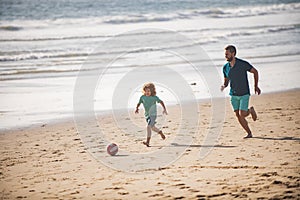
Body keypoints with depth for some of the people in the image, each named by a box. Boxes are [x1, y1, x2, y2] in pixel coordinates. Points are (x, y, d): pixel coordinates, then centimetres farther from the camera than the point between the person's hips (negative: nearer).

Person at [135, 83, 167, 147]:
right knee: (152, 127, 19)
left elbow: (161, 102, 1)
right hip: (147, 115, 5)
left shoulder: (154, 97, -11)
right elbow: (139, 103, 8)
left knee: (148, 126, -20)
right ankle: (160, 132, 48)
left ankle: (148, 142, -21)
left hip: (153, 115, -5)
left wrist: (164, 109, -4)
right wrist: (137, 108, -10)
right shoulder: (142, 97, -4)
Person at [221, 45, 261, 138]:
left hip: (244, 94, -4)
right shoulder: (225, 67, -1)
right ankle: (249, 133, 19)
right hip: (233, 95, 4)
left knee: (242, 115, -14)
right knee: (238, 116, 2)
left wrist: (256, 86, 3)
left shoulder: (243, 64, -15)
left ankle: (251, 111, 20)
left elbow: (255, 72, 0)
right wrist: (223, 86, -12)